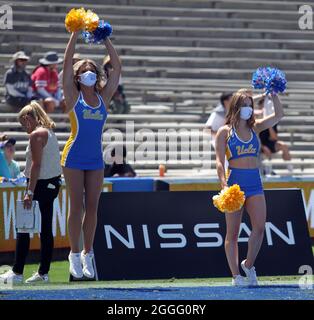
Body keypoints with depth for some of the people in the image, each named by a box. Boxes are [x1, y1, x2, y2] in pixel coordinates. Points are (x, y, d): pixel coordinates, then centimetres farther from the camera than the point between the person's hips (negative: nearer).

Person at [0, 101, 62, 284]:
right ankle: (43, 272, 12)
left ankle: (17, 273, -4)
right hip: (52, 183, 9)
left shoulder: (36, 135, -13)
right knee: (46, 229, 10)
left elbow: (36, 165, -19)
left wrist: (30, 192, -22)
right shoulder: (49, 132, 15)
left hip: (40, 184, -9)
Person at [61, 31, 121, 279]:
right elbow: (68, 62, -6)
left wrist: (105, 39, 5)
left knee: (92, 207, 4)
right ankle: (75, 255, 5)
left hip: (96, 159, 3)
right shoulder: (73, 97, 0)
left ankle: (88, 254, 11)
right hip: (74, 157, -3)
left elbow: (117, 67, 8)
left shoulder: (103, 97, 8)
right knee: (77, 206, -2)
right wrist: (76, 33, -6)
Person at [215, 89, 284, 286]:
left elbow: (279, 115, 3)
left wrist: (273, 94, -5)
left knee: (259, 227, -10)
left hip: (255, 183, 4)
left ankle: (249, 265, 11)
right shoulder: (225, 132, -1)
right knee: (233, 232, 0)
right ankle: (236, 276, 6)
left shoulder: (255, 128, 11)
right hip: (235, 181, -4)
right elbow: (220, 162, -7)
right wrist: (224, 185, -20)